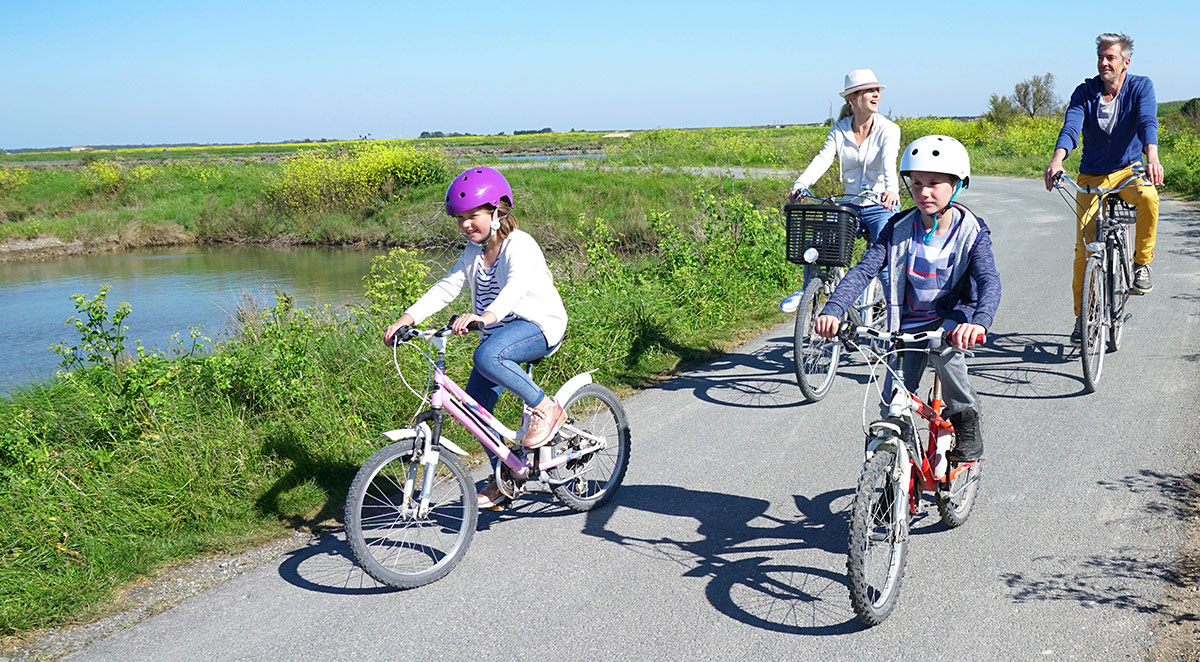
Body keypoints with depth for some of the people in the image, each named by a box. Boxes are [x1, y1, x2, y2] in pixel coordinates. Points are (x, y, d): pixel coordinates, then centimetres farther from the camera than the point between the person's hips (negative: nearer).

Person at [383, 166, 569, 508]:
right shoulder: (474, 252, 7)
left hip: (538, 326, -8)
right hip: (498, 332, 8)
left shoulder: (519, 245, -17)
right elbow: (446, 287, 0)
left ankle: (546, 408, -19)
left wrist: (487, 316, -56)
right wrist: (407, 318, -14)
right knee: (475, 406, -1)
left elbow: (516, 286, -37)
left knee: (487, 357, -37)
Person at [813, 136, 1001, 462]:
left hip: (953, 315, -2)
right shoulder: (899, 229, -7)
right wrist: (832, 310, -33)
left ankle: (966, 418, -12)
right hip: (909, 323, 3)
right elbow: (863, 270, -16)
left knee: (941, 344, -37)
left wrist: (979, 322, -49)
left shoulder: (971, 232, -13)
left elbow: (989, 281, -27)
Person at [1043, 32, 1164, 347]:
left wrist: (1152, 156, -46)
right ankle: (1082, 317, 6)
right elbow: (1071, 126, -22)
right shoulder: (1085, 92, -6)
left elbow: (1148, 121, -25)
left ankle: (1142, 263, -14)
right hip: (1092, 175, 1)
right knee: (1084, 246, -6)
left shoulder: (1141, 87, -8)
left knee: (1148, 197, -37)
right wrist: (1057, 159, -44)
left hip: (1128, 169, -1)